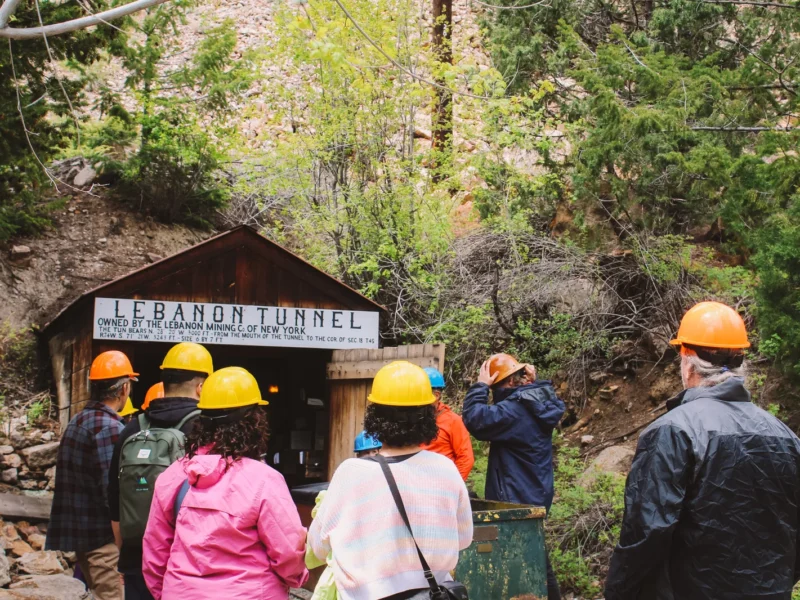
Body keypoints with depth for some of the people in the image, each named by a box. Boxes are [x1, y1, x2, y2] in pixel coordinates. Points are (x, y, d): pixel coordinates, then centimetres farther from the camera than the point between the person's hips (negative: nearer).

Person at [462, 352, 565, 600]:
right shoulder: (539, 403, 5)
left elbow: (475, 419, -27)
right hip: (534, 496, 10)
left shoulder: (517, 410, -23)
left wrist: (481, 385, -17)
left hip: (516, 500, -10)